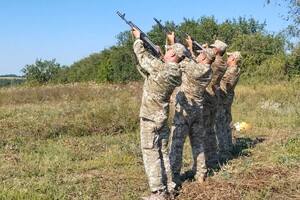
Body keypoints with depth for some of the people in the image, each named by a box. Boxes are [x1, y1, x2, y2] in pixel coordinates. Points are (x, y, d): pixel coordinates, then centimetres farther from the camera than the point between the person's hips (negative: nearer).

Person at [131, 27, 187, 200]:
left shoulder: (160, 67, -21)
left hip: (150, 118, -8)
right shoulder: (177, 72, 3)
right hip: (163, 117, 8)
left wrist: (138, 39, 8)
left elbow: (143, 56, -7)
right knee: (163, 153, 14)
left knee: (151, 155, -3)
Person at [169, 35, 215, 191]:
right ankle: (200, 174, 21)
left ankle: (174, 179, -6)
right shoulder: (208, 73, 3)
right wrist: (191, 47, 25)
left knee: (177, 143, -4)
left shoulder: (191, 67, -18)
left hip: (184, 110, -6)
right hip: (198, 110, 6)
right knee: (197, 142, 17)